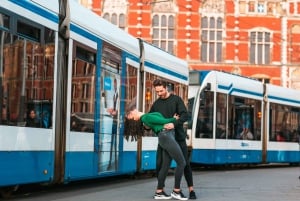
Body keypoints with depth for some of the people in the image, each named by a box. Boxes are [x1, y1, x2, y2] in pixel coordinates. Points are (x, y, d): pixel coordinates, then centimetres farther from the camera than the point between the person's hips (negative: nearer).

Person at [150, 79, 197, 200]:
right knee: (159, 164, -3)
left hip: (178, 137, -3)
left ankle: (191, 190, 4)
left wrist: (174, 124, -31)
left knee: (185, 163, -3)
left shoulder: (176, 99, -3)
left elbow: (185, 115, -14)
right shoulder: (156, 104, 8)